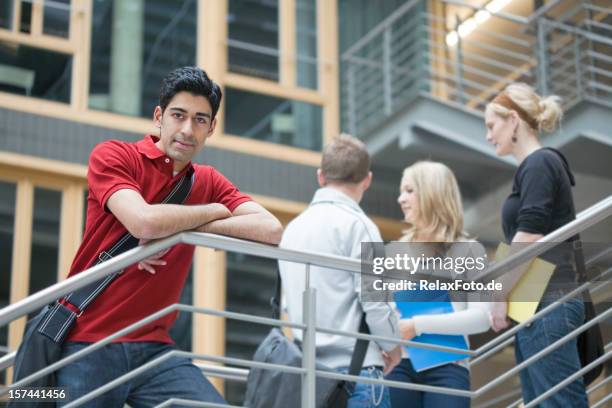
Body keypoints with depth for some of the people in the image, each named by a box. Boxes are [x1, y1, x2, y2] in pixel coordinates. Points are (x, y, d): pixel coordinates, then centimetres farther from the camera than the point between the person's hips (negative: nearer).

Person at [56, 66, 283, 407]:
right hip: (87, 343, -4)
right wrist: (215, 210, -5)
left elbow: (271, 230, -3)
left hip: (153, 347, 4)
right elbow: (145, 222, -21)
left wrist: (183, 228, -12)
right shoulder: (113, 156, -2)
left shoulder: (208, 182, 12)